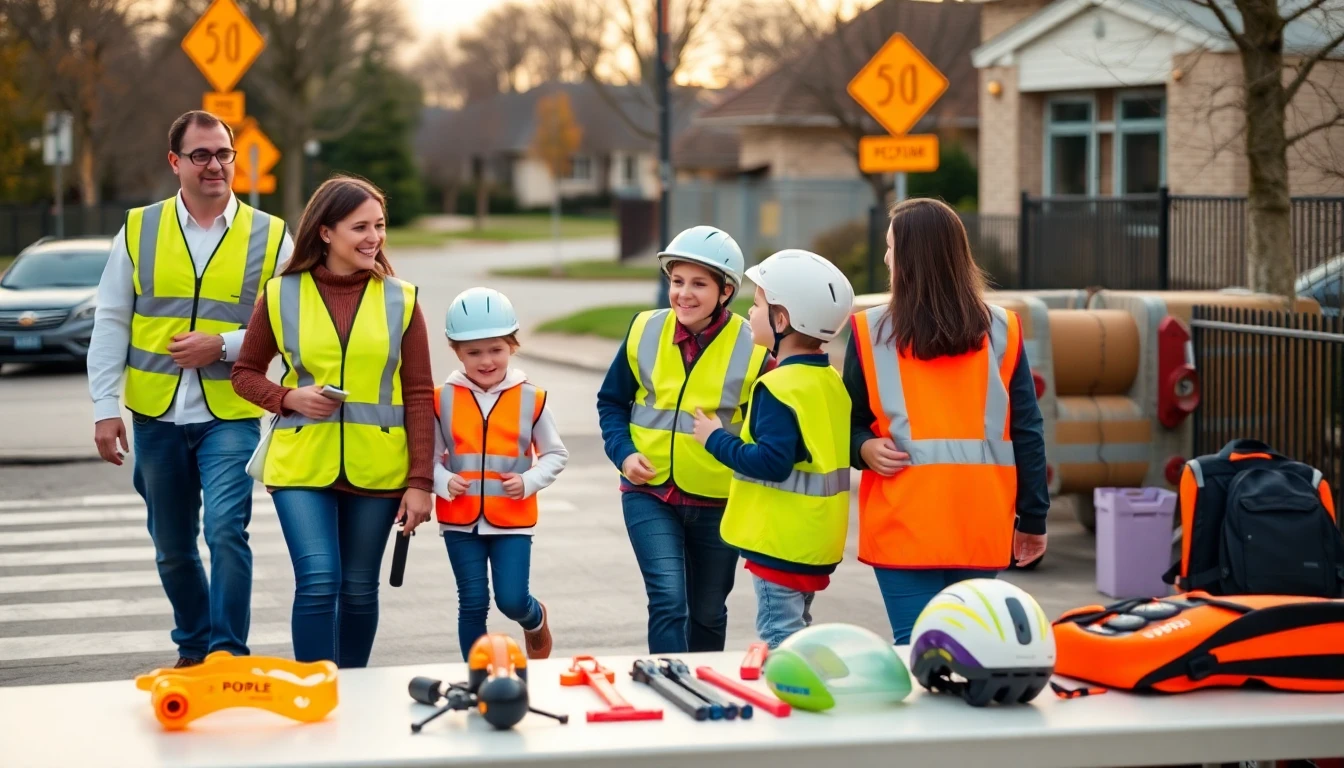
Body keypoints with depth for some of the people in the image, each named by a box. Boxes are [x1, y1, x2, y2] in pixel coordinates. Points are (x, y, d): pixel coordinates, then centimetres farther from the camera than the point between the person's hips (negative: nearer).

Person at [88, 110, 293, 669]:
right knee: (171, 547, 13)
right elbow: (110, 323, 4)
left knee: (226, 529, -18)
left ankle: (228, 653, -8)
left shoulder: (269, 237, 0)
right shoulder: (139, 230, 4)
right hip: (156, 415, 3)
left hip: (231, 416, -3)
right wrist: (105, 407, -2)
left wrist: (224, 345, -15)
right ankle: (192, 646, 32)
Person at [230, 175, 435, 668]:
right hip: (301, 465, -1)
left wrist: (420, 481, -4)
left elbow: (419, 396, 1)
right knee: (318, 582, -13)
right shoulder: (281, 295, 0)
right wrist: (289, 398, -10)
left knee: (359, 589, 10)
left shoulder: (400, 299, 1)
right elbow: (246, 372, 11)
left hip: (376, 471, 1)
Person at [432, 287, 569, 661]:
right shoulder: (443, 400, -4)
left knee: (512, 600, -3)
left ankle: (536, 619, 33)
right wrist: (444, 482, -17)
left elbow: (555, 454, 3)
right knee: (473, 604, 4)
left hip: (512, 520, -1)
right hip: (460, 520, 1)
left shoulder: (531, 399, -4)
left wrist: (529, 481, -13)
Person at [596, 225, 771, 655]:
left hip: (719, 501, 0)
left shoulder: (753, 348, -11)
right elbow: (611, 401, 7)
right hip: (649, 493, 0)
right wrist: (623, 453, -8)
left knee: (707, 613, 16)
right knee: (668, 600, -16)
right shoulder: (645, 331, -4)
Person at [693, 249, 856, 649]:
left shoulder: (780, 388, -19)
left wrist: (716, 439, -13)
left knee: (778, 637, -4)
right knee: (795, 633, 18)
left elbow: (772, 462, -26)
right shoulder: (831, 381, 9)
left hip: (782, 543, -9)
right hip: (815, 540, 9)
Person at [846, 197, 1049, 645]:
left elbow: (850, 425, 4)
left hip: (904, 524, -2)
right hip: (982, 524, 2)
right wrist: (1033, 518, 8)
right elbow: (1027, 432, 4)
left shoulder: (871, 332, -3)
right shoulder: (1001, 331, 1)